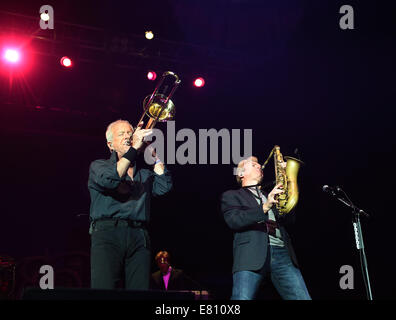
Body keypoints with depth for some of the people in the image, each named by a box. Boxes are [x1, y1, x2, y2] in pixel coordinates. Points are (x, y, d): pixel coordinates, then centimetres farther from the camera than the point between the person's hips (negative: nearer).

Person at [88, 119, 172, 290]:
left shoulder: (144, 174, 28)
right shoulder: (98, 166, 17)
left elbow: (163, 186, 8)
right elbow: (109, 179, -7)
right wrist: (134, 148, -8)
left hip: (139, 237, 4)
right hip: (107, 232, -4)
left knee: (140, 290, -7)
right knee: (104, 290, -17)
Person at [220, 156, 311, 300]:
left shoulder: (270, 196, 34)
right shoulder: (231, 196, 20)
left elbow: (289, 219, 20)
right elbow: (234, 221, 1)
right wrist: (264, 207, -11)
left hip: (282, 254, 4)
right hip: (251, 255, -4)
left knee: (302, 297, -13)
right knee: (243, 298, -23)